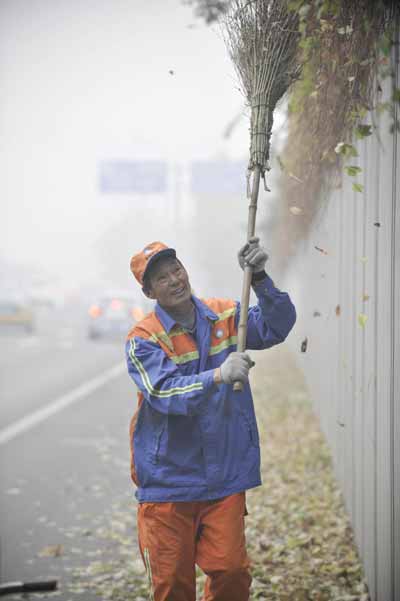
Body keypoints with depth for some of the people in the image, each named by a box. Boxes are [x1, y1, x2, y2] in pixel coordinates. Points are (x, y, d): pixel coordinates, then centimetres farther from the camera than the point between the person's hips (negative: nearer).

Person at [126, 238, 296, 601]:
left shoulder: (226, 316, 5)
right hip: (168, 481, -2)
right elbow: (165, 393, -23)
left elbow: (277, 326, -8)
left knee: (231, 571, 0)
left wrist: (259, 278, -22)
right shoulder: (144, 339, -8)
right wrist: (218, 376, -37)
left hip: (225, 475, 3)